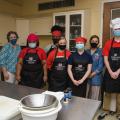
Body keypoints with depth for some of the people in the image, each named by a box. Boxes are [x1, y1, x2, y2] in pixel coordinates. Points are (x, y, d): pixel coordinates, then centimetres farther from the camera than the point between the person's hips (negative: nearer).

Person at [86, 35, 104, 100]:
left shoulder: (100, 52, -3)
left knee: (95, 98, 3)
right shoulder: (87, 52, 8)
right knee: (86, 96, 11)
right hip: (86, 77, 4)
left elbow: (101, 66, -8)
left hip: (96, 78, -3)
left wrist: (92, 74, -11)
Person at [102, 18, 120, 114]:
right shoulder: (108, 43, 4)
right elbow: (105, 59, 1)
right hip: (109, 73, 2)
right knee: (108, 93, 10)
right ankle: (108, 110, 26)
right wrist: (111, 72, -8)